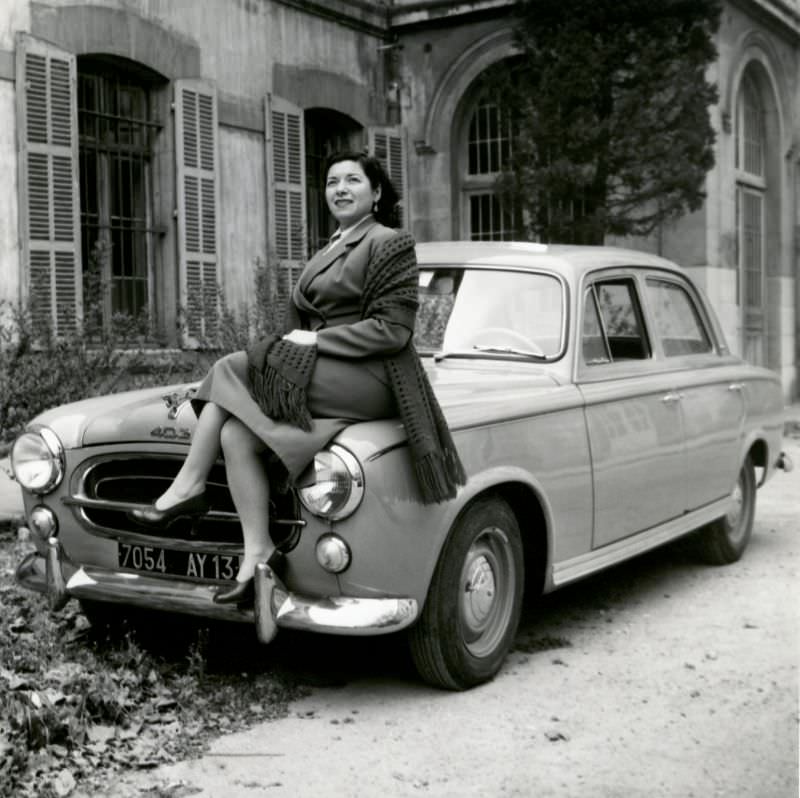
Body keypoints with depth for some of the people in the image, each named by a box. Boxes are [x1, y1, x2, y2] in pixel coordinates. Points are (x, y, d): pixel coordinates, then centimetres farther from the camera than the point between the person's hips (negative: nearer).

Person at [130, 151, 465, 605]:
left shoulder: (391, 244, -3)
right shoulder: (332, 250, 23)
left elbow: (393, 329, -12)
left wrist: (314, 341, -13)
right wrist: (295, 342, 0)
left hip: (368, 381, -7)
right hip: (326, 377, 7)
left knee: (229, 371, -18)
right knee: (236, 436, -17)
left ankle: (189, 486, -7)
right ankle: (258, 553, -16)